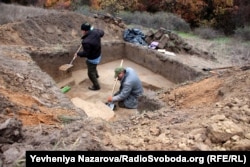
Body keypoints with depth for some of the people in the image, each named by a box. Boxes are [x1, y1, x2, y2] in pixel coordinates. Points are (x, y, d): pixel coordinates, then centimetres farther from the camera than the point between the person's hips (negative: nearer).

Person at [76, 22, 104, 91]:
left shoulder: (86, 42, -38)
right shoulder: (95, 32, -16)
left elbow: (86, 53, -28)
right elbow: (102, 32, 8)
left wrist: (78, 53, -10)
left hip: (92, 59, -9)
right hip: (98, 55, 9)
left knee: (91, 73, 12)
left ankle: (96, 86, 28)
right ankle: (96, 74, 62)